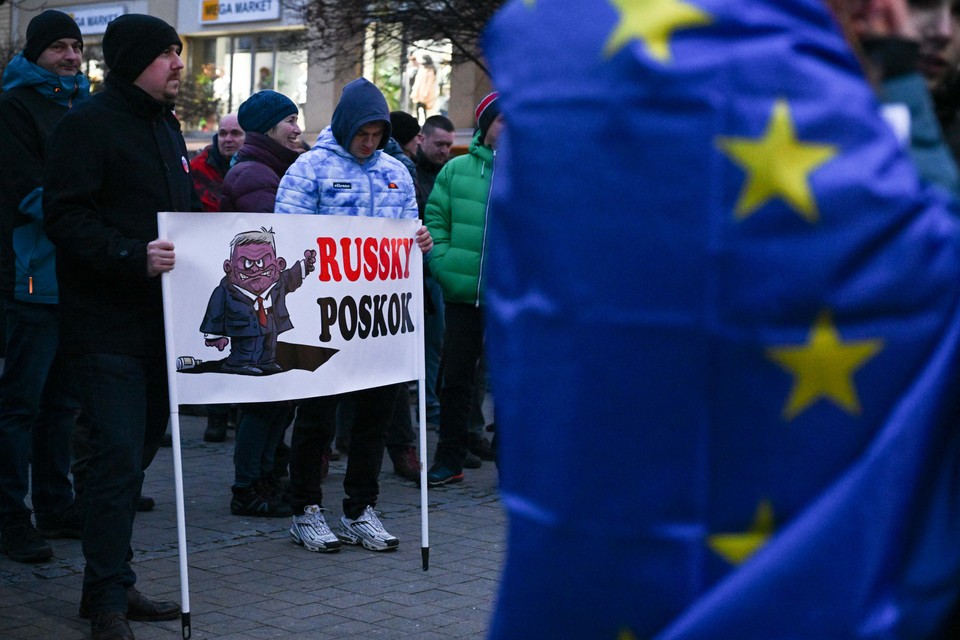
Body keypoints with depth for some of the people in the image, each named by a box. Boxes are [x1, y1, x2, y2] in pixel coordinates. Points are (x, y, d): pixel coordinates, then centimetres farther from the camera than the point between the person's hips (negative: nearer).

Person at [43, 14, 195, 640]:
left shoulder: (165, 126, 19)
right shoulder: (88, 123, -8)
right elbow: (65, 217, -17)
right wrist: (134, 257, -27)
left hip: (162, 324, 8)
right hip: (109, 325, -8)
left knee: (137, 451, 13)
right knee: (120, 458, -9)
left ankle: (112, 584, 23)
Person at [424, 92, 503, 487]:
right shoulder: (456, 170, 5)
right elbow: (435, 221, 6)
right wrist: (445, 267, -7)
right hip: (461, 293, 2)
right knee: (455, 379, 10)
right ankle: (449, 461, 20)